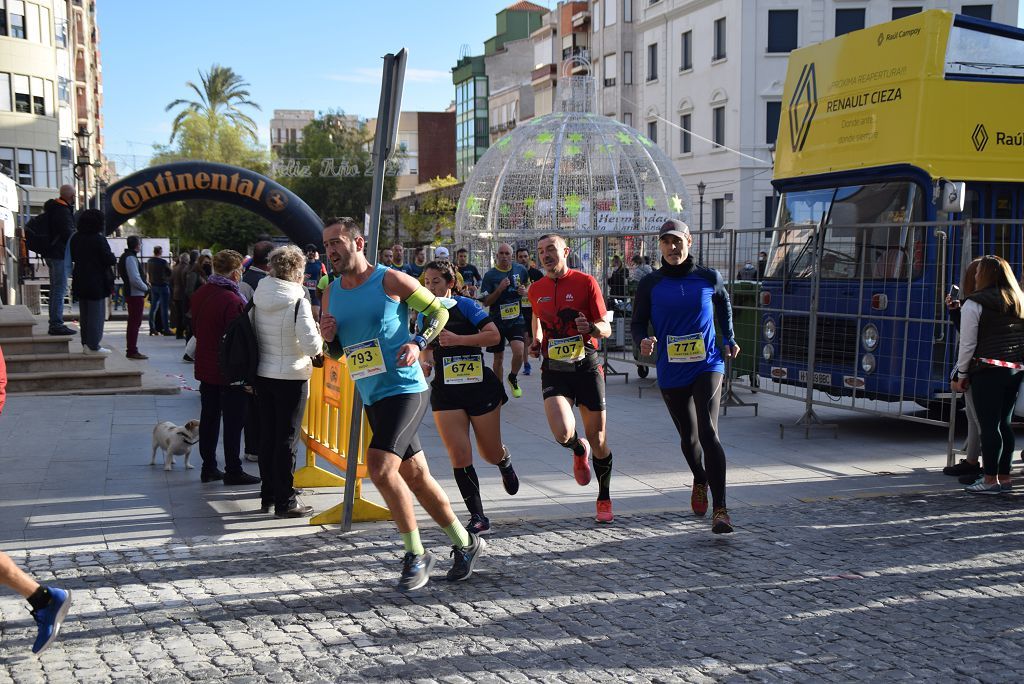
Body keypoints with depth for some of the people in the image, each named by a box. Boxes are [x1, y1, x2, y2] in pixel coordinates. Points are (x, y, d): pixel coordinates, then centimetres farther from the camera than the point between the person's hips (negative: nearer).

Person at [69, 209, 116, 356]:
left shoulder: (75, 238, 5)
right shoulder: (98, 239, -16)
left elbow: (72, 257, 15)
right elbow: (109, 259, -16)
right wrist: (114, 258, 3)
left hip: (80, 282, 7)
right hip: (97, 282, -7)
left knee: (84, 314, 15)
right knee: (97, 313, -2)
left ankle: (85, 343, 18)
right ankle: (93, 346, -4)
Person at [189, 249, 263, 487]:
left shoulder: (200, 294, 3)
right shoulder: (232, 300, -23)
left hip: (205, 367, 8)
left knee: (209, 418, 15)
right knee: (233, 422, 2)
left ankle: (209, 467, 22)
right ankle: (233, 471, 8)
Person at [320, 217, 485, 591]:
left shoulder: (390, 279, -8)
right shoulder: (332, 293, 10)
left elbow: (439, 310, 0)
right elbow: (335, 352, 19)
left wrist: (418, 343, -15)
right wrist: (329, 336, -3)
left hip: (405, 389, -7)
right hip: (372, 397, 7)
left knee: (380, 468, -21)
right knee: (416, 476, 12)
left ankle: (416, 555, -5)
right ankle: (465, 543, 28)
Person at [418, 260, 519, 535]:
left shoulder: (465, 305, -8)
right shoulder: (424, 314, 7)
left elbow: (494, 334, -17)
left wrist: (458, 339, -25)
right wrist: (424, 363, 0)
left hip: (479, 386, -3)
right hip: (445, 391, 3)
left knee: (490, 454, 9)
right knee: (460, 457, -10)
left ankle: (505, 460, 48)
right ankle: (478, 517, -1)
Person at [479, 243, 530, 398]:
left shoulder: (520, 270, 2)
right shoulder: (490, 275, -5)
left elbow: (528, 286, 22)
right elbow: (486, 302, -6)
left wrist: (525, 292, -2)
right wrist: (500, 289, -19)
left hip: (516, 319, 0)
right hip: (497, 320, 0)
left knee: (519, 351, -21)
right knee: (498, 358, 8)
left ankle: (513, 378, 7)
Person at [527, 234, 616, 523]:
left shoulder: (586, 282, -4)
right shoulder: (536, 289, 7)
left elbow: (606, 329, -3)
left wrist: (591, 327, -25)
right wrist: (536, 341, 10)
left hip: (586, 366, -2)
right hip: (554, 369, 2)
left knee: (598, 440, 4)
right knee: (563, 434, -21)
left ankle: (604, 499, 25)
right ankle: (579, 451, 18)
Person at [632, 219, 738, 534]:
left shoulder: (709, 278, 2)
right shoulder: (650, 284, 0)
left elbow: (724, 303, 22)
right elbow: (638, 323, 5)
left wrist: (729, 339, 19)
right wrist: (644, 341, -17)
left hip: (707, 366, -2)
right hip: (671, 374, 2)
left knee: (708, 432, -18)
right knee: (689, 437, 15)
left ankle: (720, 510, -19)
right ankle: (700, 481, 48)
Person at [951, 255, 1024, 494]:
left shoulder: (975, 304, -5)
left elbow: (968, 344, -7)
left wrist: (960, 375, 0)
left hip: (988, 370, -7)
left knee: (989, 425, -3)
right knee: (1005, 423, 13)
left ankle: (990, 479, -1)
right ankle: (1004, 477, 17)